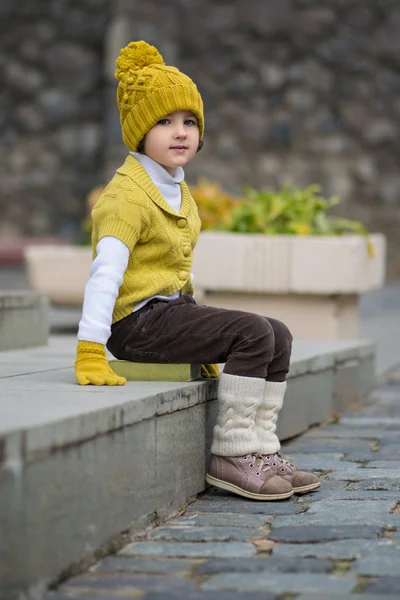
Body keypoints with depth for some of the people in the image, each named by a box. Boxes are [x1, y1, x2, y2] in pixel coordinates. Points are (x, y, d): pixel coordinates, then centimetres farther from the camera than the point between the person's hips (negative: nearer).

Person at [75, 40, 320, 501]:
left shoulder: (177, 192, 16)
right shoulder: (128, 194, -15)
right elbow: (105, 272, -24)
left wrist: (200, 343, 24)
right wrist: (90, 355, -31)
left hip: (170, 309, 10)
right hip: (136, 320, -10)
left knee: (278, 337, 4)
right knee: (253, 332, -21)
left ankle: (261, 450, 5)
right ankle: (230, 456, -16)